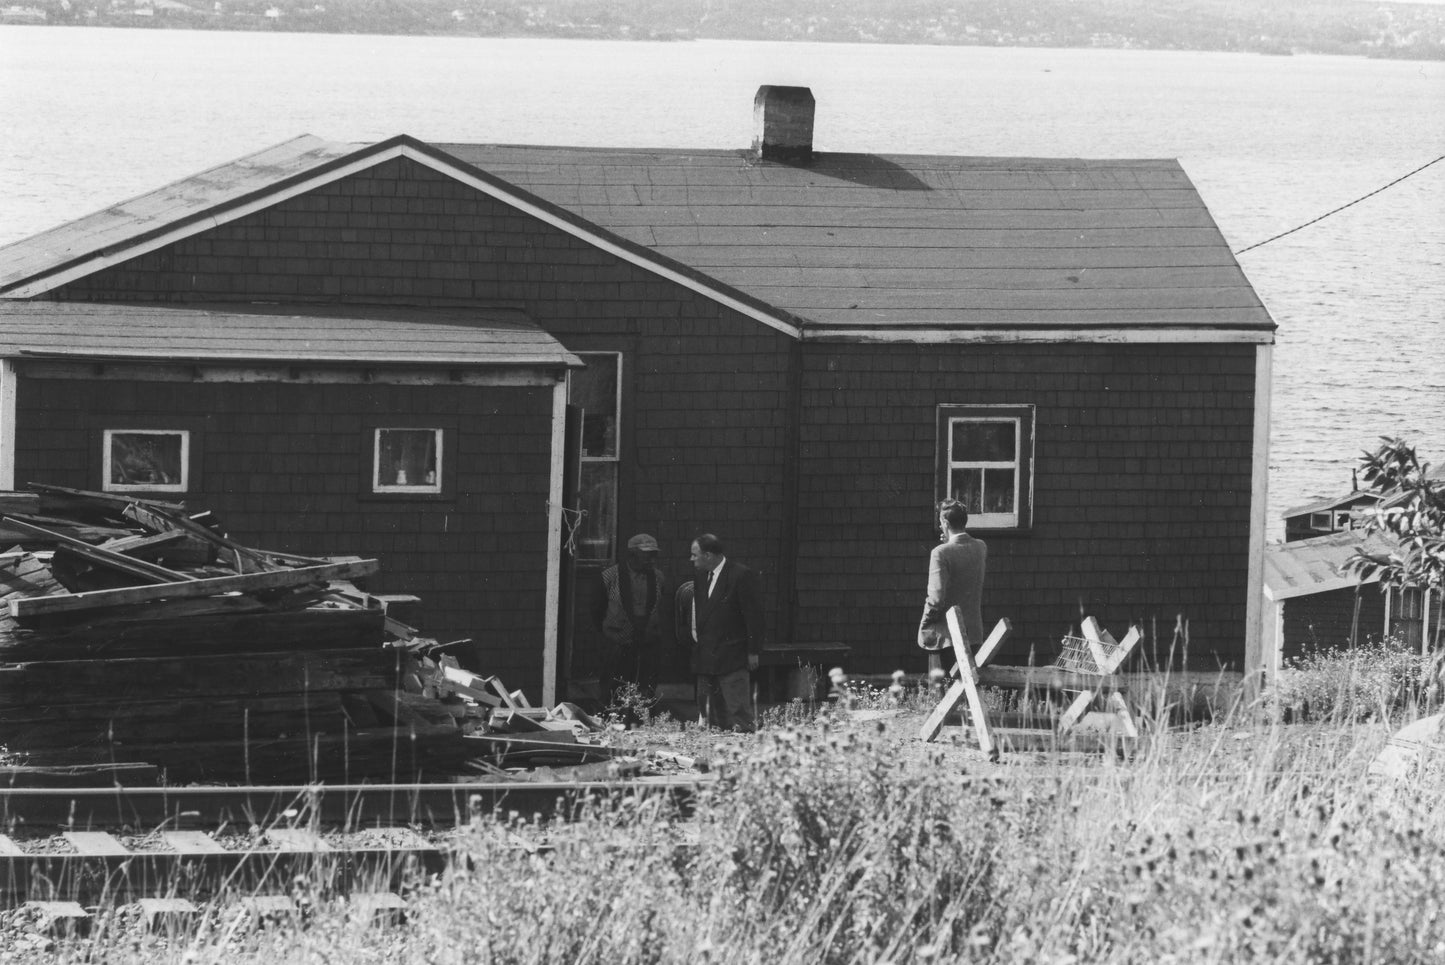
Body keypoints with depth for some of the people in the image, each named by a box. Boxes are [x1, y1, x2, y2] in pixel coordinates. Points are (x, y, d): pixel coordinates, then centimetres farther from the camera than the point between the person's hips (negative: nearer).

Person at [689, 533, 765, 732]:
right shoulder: (701, 578, 15)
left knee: (739, 717, -11)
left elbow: (753, 616, -10)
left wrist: (753, 652, -11)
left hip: (733, 658, -8)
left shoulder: (742, 576, -9)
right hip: (706, 659, 8)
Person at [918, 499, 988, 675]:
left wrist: (924, 624, -4)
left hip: (943, 634, -6)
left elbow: (937, 598, -20)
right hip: (973, 632, 6)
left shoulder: (941, 553, -17)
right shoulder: (981, 548, 2)